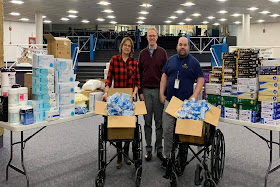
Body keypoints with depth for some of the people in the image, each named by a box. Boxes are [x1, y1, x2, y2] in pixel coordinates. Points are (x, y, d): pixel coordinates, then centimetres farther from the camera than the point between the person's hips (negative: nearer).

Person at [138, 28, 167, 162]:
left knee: (159, 122, 4)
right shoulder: (142, 53, 9)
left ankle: (159, 149, 12)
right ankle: (148, 149, 13)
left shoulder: (162, 52, 4)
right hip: (145, 90, 2)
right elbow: (139, 73, 9)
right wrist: (140, 92, 2)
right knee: (147, 121, 6)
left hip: (158, 90, -1)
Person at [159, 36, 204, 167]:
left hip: (186, 102, -3)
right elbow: (164, 77, 15)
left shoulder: (194, 62, 0)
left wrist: (194, 96, -11)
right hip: (169, 101, 3)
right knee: (167, 130, 3)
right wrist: (161, 94, 7)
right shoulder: (171, 60, 11)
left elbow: (201, 79, -2)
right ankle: (167, 156, 14)